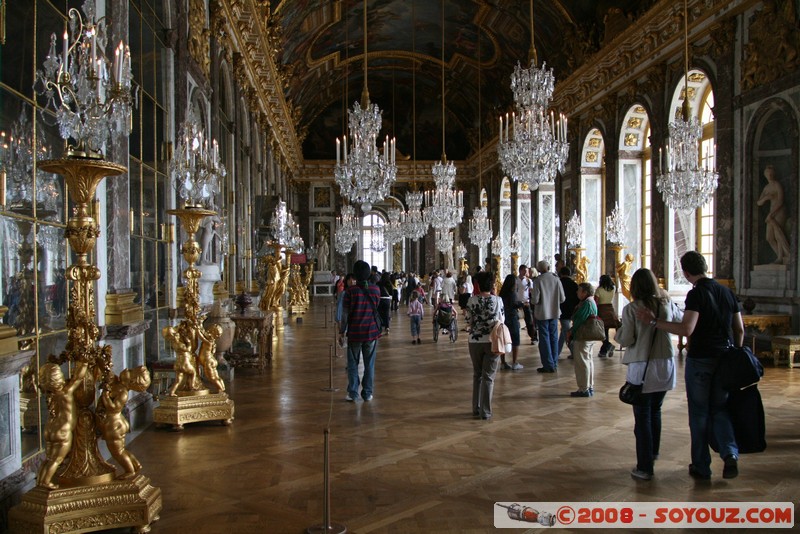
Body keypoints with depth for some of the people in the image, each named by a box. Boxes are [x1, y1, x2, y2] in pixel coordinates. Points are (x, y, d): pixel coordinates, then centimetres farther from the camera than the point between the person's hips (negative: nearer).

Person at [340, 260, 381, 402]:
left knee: (353, 365, 9)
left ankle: (353, 394, 10)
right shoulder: (376, 290, -2)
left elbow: (345, 314, -8)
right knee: (369, 365, 10)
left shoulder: (350, 290, -10)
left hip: (354, 333, -2)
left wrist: (341, 332, 0)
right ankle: (367, 394, 14)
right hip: (372, 332, 2)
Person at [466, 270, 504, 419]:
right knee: (488, 377, 5)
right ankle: (485, 411, 6)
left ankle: (476, 409, 21)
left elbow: (468, 321, 0)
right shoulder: (497, 300, -7)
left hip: (475, 341, 1)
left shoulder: (472, 300, -6)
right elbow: (501, 321, 0)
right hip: (492, 341, -1)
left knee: (477, 375, 17)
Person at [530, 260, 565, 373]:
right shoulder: (556, 279, -4)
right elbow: (562, 299, -2)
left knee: (544, 339, 4)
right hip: (554, 313, 4)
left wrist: (531, 299, 5)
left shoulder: (538, 280, -15)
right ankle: (554, 363, 21)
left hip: (542, 314, -4)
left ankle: (548, 365, 5)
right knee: (554, 338, 14)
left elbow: (535, 300, -17)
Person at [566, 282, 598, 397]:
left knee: (581, 363, -3)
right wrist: (571, 331, 9)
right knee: (588, 361, 16)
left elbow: (580, 321, -22)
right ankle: (590, 387, 24)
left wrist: (571, 332, -9)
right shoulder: (591, 302, 12)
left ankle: (584, 389, 3)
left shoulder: (586, 303, -19)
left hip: (582, 337, -10)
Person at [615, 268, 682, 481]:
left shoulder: (631, 309, -12)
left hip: (642, 368, -5)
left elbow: (626, 339, -12)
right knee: (655, 411, 24)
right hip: (665, 366, 5)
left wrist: (618, 332, 9)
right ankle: (653, 452, 40)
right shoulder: (667, 305, 0)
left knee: (642, 417, 3)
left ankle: (645, 467, 6)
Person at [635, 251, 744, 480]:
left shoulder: (696, 294, -15)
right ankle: (730, 454, -3)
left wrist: (653, 320, -25)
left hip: (700, 359, -5)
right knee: (720, 409, 17)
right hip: (725, 358, 5)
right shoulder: (727, 292, 6)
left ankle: (701, 467, 14)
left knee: (699, 413, 6)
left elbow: (686, 329, -27)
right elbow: (739, 330, 10)